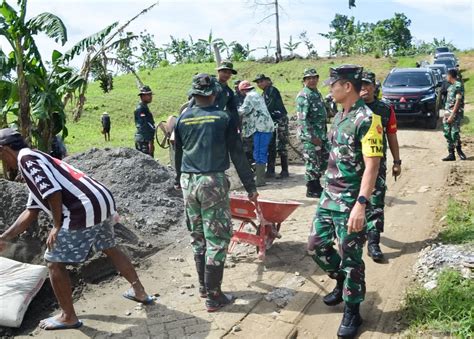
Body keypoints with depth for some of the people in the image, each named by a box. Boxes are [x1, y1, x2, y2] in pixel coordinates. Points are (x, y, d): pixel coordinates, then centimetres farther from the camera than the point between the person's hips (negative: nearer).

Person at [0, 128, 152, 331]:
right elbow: (31, 211, 30)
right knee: (110, 249, 29)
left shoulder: (26, 158, -2)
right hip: (103, 201, 10)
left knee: (54, 263, 8)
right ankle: (139, 292, 42)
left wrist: (57, 226, -8)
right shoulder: (35, 161, 28)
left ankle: (68, 317, 20)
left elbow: (52, 190, -17)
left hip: (84, 211, -10)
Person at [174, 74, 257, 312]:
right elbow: (237, 155, -3)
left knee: (197, 237, 16)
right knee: (217, 239, 2)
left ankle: (203, 286, 29)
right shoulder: (224, 118, -3)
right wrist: (250, 186, 3)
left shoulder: (183, 119, 7)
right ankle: (213, 296, 5)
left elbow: (178, 154, 15)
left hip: (188, 182, 5)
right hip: (213, 182, -4)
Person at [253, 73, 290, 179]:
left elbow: (269, 107, -16)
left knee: (280, 147, -8)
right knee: (270, 147, 8)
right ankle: (270, 171, 13)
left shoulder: (272, 90, -9)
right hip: (272, 122, 9)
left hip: (280, 121, -9)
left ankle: (285, 171, -2)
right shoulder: (265, 92, 18)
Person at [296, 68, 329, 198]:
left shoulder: (317, 93, 15)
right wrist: (312, 136, -22)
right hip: (310, 135, -9)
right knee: (312, 162, -3)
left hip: (321, 134, 9)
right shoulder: (303, 96, -13)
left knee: (325, 159, 14)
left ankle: (316, 186, 26)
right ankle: (311, 190, 9)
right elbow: (302, 119, -19)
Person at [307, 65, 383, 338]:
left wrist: (361, 204, -29)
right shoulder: (340, 115, 11)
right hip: (329, 196, 9)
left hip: (350, 201, -9)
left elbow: (372, 165, -22)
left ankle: (352, 312, 21)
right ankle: (342, 282, 39)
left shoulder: (367, 119, -17)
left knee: (351, 257, 3)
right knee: (317, 245, 15)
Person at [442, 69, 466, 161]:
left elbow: (458, 101, -16)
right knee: (448, 134, 4)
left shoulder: (458, 85, -10)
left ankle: (459, 150, 11)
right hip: (448, 113, 9)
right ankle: (451, 154, 7)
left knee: (455, 133, -10)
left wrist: (452, 115, -21)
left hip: (456, 113, -9)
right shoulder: (451, 86, 16)